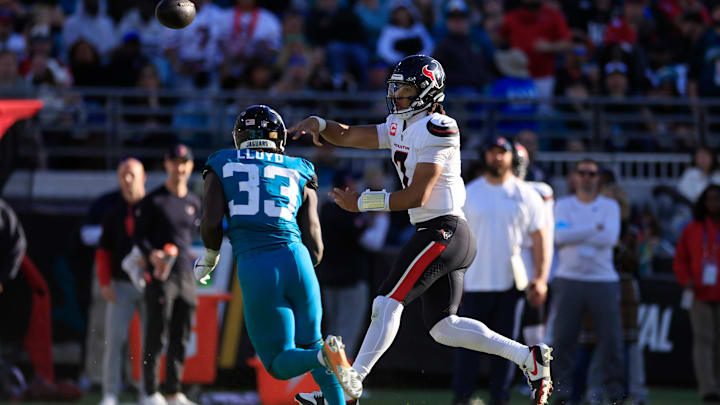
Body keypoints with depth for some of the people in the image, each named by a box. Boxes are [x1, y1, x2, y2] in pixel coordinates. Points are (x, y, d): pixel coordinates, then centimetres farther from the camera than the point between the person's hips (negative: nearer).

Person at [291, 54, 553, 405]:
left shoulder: (436, 129, -13)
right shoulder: (401, 127, 16)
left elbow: (417, 195, -18)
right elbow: (349, 136, 19)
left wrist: (361, 202, -13)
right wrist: (318, 124, -1)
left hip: (443, 231, -10)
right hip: (448, 235, 10)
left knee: (388, 303, -14)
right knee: (443, 328, 9)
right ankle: (527, 356, 9)